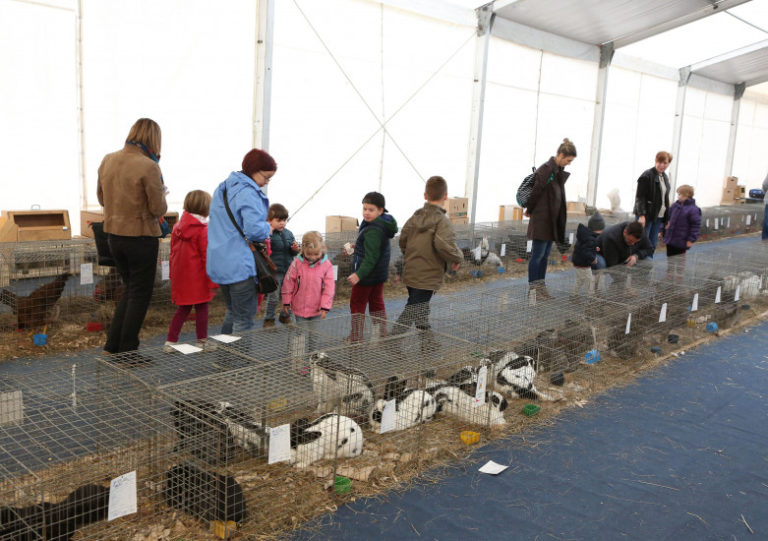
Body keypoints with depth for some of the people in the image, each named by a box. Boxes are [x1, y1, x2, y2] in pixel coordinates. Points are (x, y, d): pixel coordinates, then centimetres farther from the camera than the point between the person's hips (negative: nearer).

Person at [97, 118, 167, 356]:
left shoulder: (107, 160, 4)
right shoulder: (148, 167, -18)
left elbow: (102, 198, 14)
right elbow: (159, 209, -14)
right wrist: (160, 192, 5)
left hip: (113, 236, 7)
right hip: (141, 237, -7)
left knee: (131, 289, 21)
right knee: (140, 294, 7)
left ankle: (111, 347, 20)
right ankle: (127, 352, 13)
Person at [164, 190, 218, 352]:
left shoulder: (177, 227, 7)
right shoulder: (203, 230, -14)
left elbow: (173, 254, 13)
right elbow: (207, 257, -14)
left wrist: (173, 276, 21)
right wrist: (213, 281, -9)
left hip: (180, 278, 7)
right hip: (198, 279, -6)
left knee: (183, 309, 14)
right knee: (201, 308, 6)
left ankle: (170, 342, 13)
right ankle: (202, 341, 14)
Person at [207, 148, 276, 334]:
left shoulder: (222, 188, 14)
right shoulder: (248, 193, -16)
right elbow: (254, 229, -25)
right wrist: (268, 229, -4)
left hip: (218, 263, 9)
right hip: (239, 265, -9)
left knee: (232, 311, 22)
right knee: (245, 318, 0)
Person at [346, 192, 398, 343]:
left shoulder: (373, 231, -26)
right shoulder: (383, 224, 5)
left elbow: (371, 257, -28)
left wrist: (359, 274, -29)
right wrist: (356, 247, 18)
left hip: (367, 275, -10)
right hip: (380, 274, 10)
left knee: (357, 304, 3)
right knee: (377, 302, 19)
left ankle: (356, 339, 8)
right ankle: (381, 335, 28)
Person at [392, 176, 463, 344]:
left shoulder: (415, 217, 6)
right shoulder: (441, 220, -16)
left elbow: (402, 240, 12)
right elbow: (444, 245, -29)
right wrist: (458, 258, -11)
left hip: (410, 272, 8)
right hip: (427, 278, -8)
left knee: (422, 310, 20)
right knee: (412, 311, -1)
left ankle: (427, 342, 32)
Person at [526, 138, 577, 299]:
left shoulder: (559, 171, 13)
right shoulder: (546, 170, -16)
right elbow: (536, 192, -14)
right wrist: (530, 211, -1)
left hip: (552, 221, 9)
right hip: (541, 219, -9)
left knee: (545, 255, 12)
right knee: (537, 254, -3)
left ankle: (540, 286, 18)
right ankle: (532, 287, 4)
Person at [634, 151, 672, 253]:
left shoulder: (665, 177, 16)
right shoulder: (647, 175, -9)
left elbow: (665, 198, 21)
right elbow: (639, 197, -14)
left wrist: (666, 218, 16)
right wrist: (641, 215, -23)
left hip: (658, 217, 7)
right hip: (646, 216, -7)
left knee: (652, 245, 6)